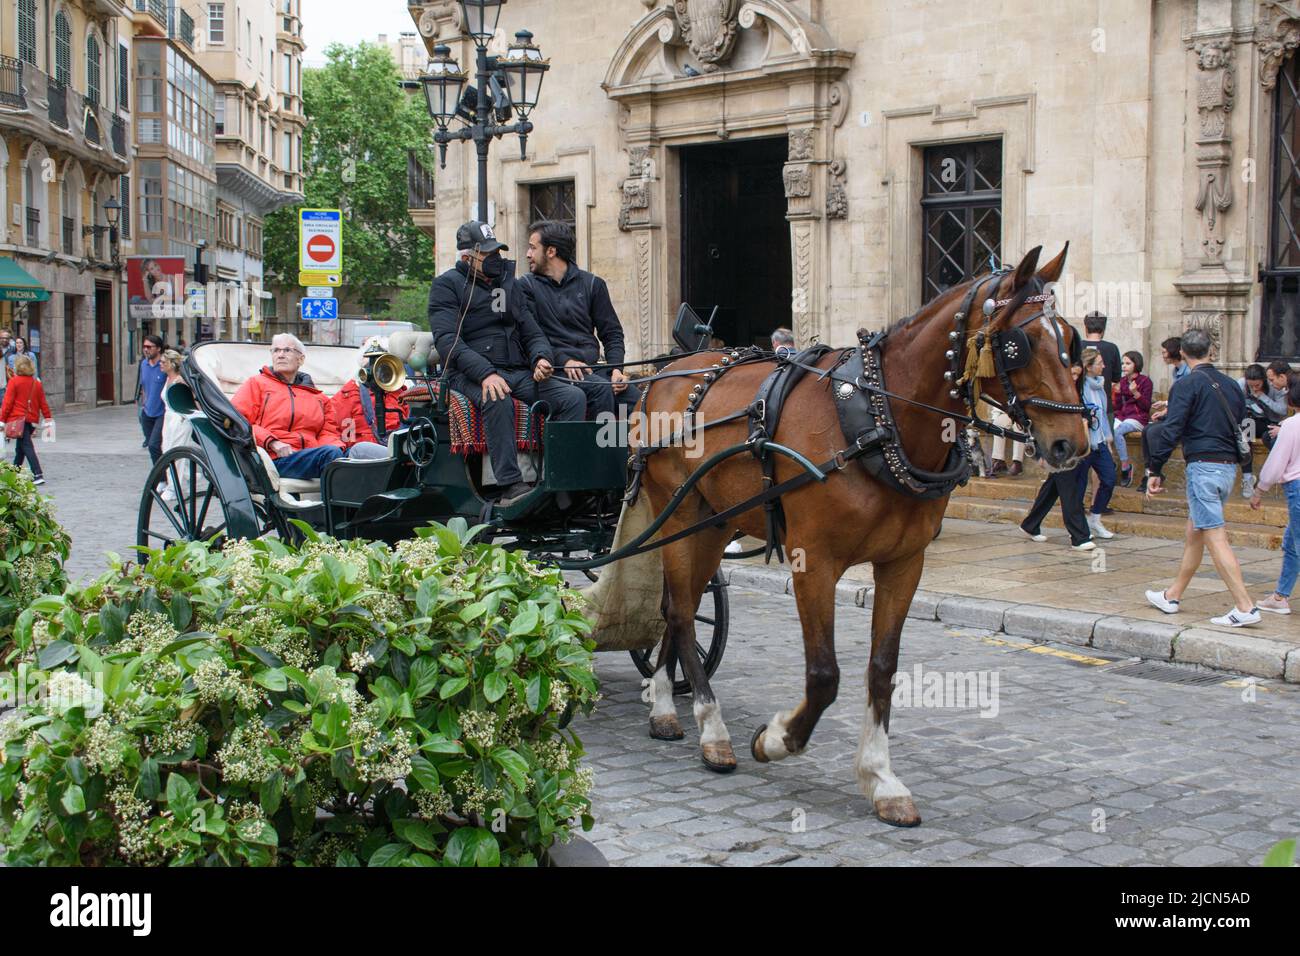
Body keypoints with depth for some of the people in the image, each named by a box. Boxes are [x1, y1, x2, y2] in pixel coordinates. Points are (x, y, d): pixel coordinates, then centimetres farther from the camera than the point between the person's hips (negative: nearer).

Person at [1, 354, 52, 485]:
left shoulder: (14, 381, -6)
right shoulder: (37, 383, 10)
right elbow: (43, 403, 12)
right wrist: (48, 419, 18)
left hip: (18, 419, -6)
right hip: (33, 420, 6)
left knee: (27, 446, -10)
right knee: (20, 447, 19)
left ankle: (38, 475, -21)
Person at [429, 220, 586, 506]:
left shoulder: (508, 283, 22)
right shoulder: (447, 285, 3)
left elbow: (531, 332, 22)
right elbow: (447, 341, -11)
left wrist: (541, 359, -3)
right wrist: (486, 373, -26)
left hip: (519, 372, 6)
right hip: (471, 373, -6)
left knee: (574, 396, -17)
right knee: (498, 400, -39)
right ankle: (511, 486, -37)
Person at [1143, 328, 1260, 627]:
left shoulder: (1187, 384, -8)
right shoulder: (1230, 385, 13)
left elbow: (1171, 430, -13)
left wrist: (1155, 471, -9)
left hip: (1203, 466, -8)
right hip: (1229, 467, 8)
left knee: (1215, 537, -9)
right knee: (1194, 532, 17)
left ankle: (1245, 607, -15)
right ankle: (1172, 596, 28)